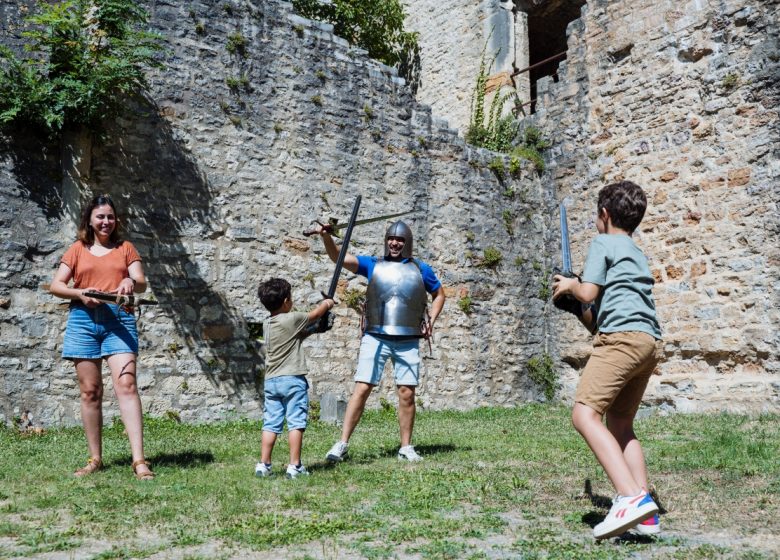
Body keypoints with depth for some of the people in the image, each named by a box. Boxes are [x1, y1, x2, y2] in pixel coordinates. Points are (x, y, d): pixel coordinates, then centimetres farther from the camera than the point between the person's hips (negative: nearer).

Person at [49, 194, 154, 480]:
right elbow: (55, 285, 9)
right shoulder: (77, 250, 14)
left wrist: (131, 282, -21)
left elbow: (142, 284, 3)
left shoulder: (125, 248, 13)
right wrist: (80, 294, -10)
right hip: (83, 320, 1)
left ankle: (139, 460, -17)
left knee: (126, 384, -13)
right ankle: (95, 459, 12)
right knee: (90, 391, 4)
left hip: (119, 320, -1)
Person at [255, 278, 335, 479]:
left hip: (271, 380, 7)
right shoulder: (292, 319, -10)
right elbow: (314, 315, 8)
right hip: (292, 380, -6)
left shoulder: (267, 324, 11)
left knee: (270, 424, 9)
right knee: (296, 423, -1)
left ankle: (263, 464, 10)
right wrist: (326, 304, 24)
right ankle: (294, 465, -1)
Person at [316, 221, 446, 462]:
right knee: (361, 389, -5)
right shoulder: (373, 265, 5)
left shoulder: (420, 270, 8)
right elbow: (339, 257, -7)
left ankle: (406, 447, 17)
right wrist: (327, 237, -25)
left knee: (407, 393, 5)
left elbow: (439, 294, 21)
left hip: (408, 342, 1)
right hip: (375, 339, -1)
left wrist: (430, 321, 7)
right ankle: (342, 444, -2)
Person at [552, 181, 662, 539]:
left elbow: (588, 293, -3)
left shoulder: (603, 243, 5)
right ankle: (645, 513, 5)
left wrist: (570, 285, 16)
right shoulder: (637, 254, 30)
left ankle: (632, 498, -31)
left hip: (622, 336, -9)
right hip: (648, 340, 9)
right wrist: (579, 309, 34)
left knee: (585, 415, -17)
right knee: (620, 425, 14)